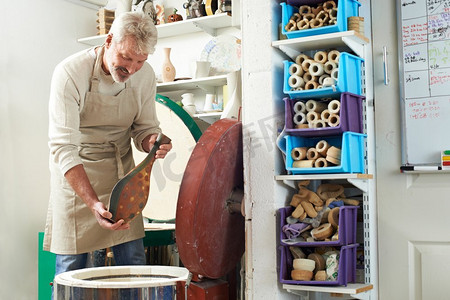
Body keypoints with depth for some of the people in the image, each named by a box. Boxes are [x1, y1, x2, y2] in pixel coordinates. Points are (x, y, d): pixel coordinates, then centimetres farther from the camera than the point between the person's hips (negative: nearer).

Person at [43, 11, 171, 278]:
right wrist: (93, 203, -36)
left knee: (134, 261, 0)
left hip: (121, 171, 4)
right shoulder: (71, 72, -22)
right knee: (71, 266, -4)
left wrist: (152, 142, -21)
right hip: (74, 173, -3)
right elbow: (63, 147, -26)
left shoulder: (145, 75, -8)